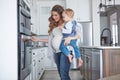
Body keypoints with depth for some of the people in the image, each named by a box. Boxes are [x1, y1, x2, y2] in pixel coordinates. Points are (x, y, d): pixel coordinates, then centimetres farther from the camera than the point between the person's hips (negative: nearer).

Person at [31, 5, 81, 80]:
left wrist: (70, 38, -22)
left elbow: (78, 35, -3)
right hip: (56, 52, 6)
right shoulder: (54, 26, 16)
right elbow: (52, 39, 19)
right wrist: (38, 39, 18)